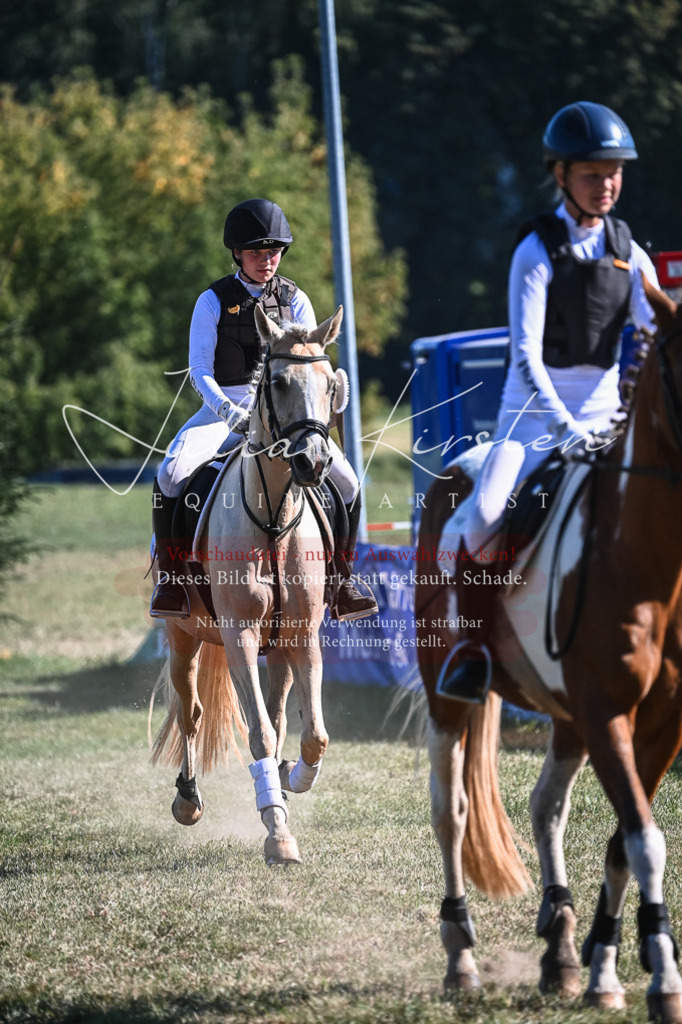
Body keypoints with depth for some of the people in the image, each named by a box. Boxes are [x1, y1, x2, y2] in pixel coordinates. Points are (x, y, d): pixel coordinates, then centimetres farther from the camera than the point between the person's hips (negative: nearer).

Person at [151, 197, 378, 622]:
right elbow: (200, 371, -3)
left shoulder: (295, 301, 7)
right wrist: (228, 410, -23)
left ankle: (343, 583, -4)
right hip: (224, 408, -2)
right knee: (171, 475, -29)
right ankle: (169, 579, -15)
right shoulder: (214, 301, 1)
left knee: (346, 481, -18)